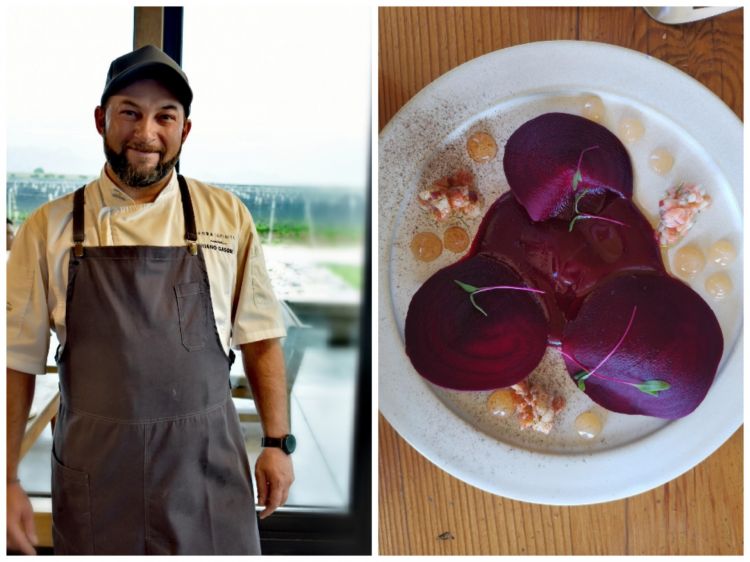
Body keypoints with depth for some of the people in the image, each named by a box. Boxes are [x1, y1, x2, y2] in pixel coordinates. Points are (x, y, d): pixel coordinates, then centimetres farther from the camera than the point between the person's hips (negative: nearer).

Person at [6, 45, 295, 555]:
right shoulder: (50, 228, -1)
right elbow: (19, 360, 1)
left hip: (207, 467, 0)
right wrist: (9, 481, -1)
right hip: (94, 471, 0)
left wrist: (278, 442, 0)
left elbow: (260, 340, 3)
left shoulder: (227, 217, 0)